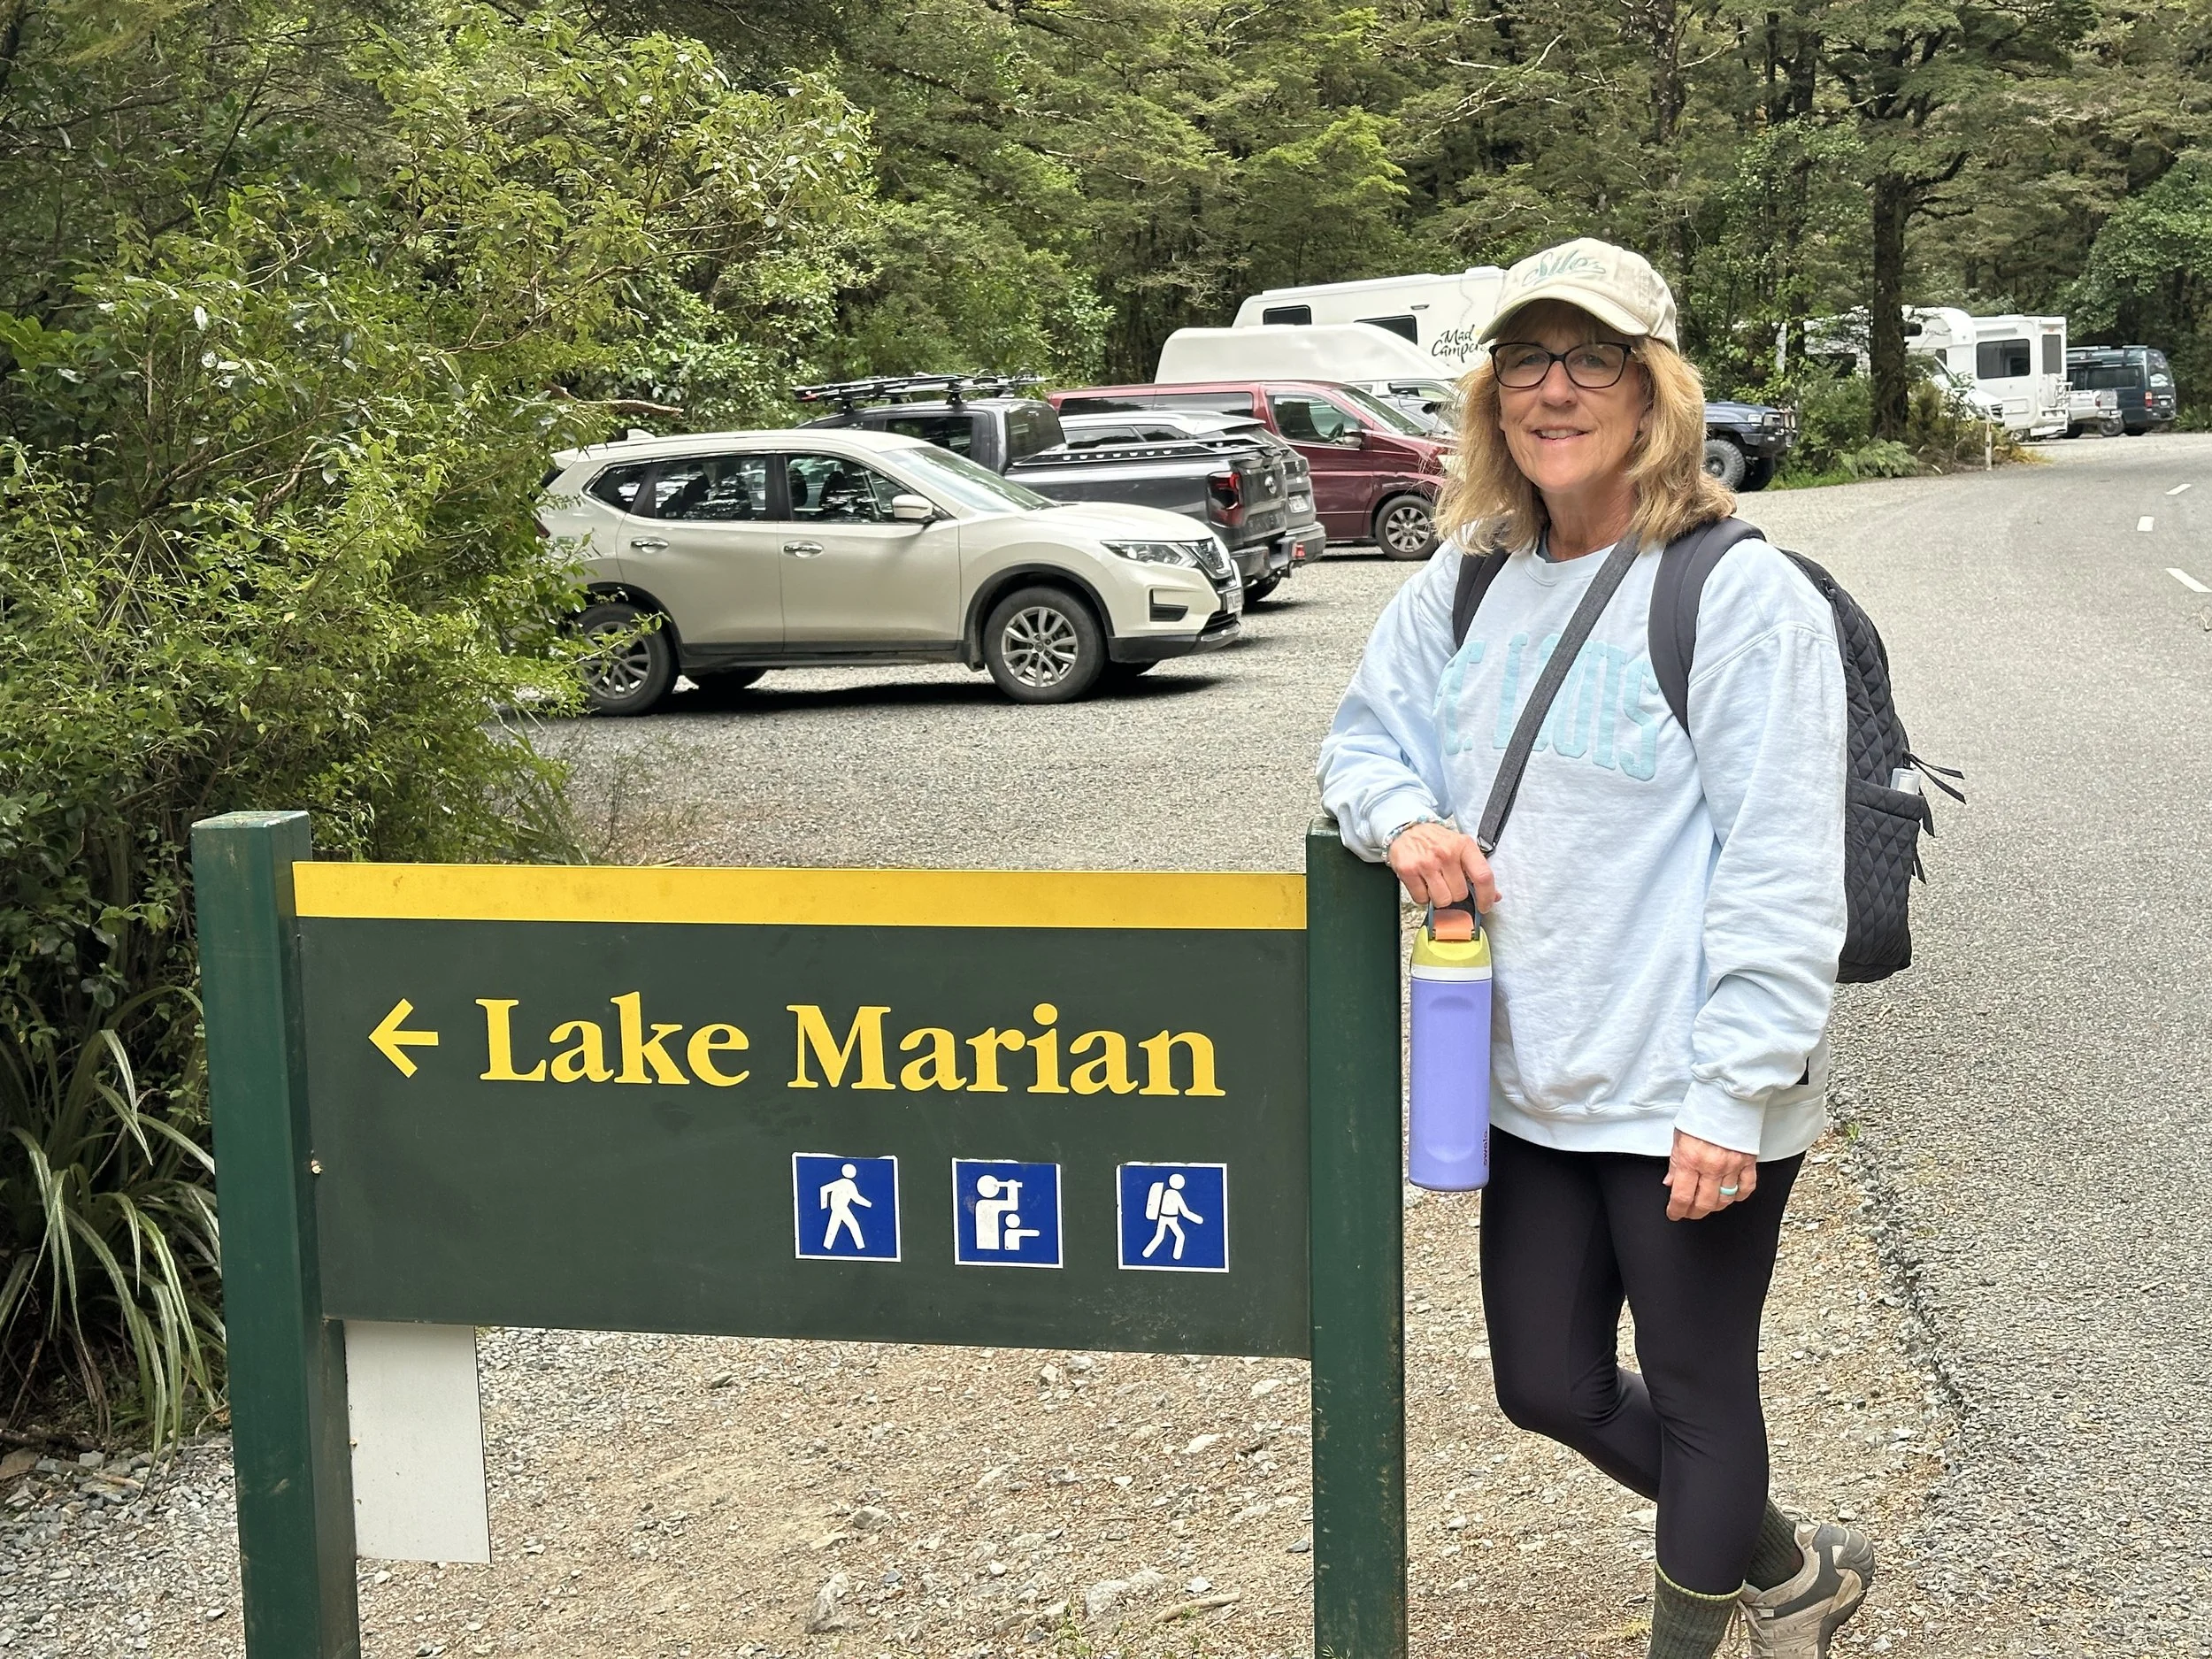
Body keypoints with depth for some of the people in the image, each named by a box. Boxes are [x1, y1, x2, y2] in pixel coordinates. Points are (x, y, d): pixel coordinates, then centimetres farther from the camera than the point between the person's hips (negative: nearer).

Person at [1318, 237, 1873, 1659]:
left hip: (1687, 1107, -7)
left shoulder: (1740, 594, -15)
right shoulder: (1468, 583, 6)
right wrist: (1403, 816, -5)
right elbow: (1369, 732, 19)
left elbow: (1781, 876, -17)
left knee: (1697, 1398, 9)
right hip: (1537, 1084, 8)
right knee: (1549, 1385, 18)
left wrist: (1733, 1096, -20)